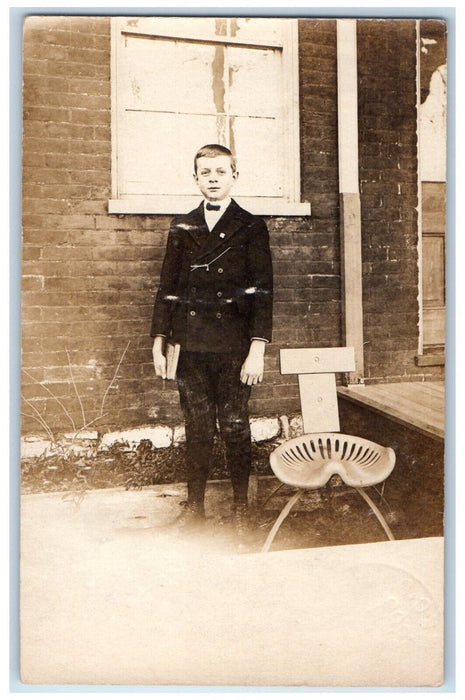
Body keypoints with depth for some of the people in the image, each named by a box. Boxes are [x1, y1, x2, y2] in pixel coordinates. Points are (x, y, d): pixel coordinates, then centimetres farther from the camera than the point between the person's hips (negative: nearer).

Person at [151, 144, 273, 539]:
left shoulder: (251, 228, 4)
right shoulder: (182, 228, 13)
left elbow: (262, 291, -2)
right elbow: (167, 287, 13)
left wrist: (257, 349, -10)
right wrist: (159, 342, 7)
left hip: (233, 345, -2)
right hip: (190, 344, 3)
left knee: (235, 426, 3)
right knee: (197, 427, 8)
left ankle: (241, 508, 18)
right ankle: (195, 507, 20)